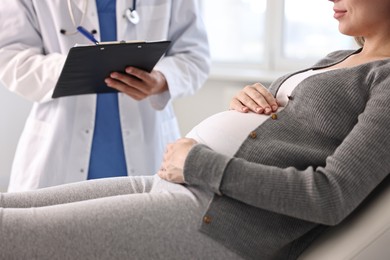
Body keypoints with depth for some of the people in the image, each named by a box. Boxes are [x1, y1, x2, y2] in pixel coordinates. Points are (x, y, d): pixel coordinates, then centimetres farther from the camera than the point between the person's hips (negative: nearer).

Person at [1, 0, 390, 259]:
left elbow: (332, 198, -17)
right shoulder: (338, 60, 23)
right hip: (176, 192, 9)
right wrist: (244, 102, 4)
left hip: (215, 227, -9)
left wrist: (199, 163, -11)